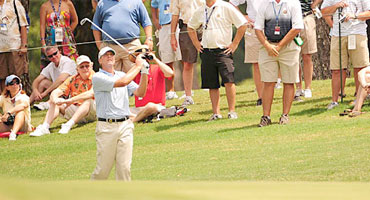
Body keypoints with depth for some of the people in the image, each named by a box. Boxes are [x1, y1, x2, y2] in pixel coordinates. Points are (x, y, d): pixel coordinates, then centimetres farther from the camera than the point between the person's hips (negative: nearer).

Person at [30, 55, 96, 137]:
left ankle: (69, 125, -46)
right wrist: (55, 99, -28)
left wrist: (70, 100, -35)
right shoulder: (72, 80, 6)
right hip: (75, 110, 5)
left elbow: (91, 93, -29)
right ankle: (44, 127, -30)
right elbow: (55, 92, -1)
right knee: (54, 103, -11)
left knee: (88, 100, -35)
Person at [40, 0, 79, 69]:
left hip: (66, 40, 1)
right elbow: (42, 26, -1)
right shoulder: (45, 6, 3)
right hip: (51, 42, -1)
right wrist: (43, 44, -9)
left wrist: (69, 32, 6)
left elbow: (75, 21, 18)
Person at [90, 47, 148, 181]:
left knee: (124, 167, 0)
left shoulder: (122, 75, 17)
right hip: (106, 127, -5)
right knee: (103, 169, -2)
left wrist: (144, 72, -6)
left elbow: (140, 93, 6)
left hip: (125, 125, 5)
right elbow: (121, 83, -17)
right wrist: (137, 66, -8)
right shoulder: (98, 78, -4)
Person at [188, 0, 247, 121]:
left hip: (223, 51, -5)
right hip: (206, 52, 5)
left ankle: (232, 111, -6)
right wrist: (196, 44, 16)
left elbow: (243, 24, -5)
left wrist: (234, 44, -6)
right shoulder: (200, 11, 11)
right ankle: (216, 113, 12)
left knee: (228, 81, -15)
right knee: (212, 85, 6)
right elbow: (191, 27, 29)